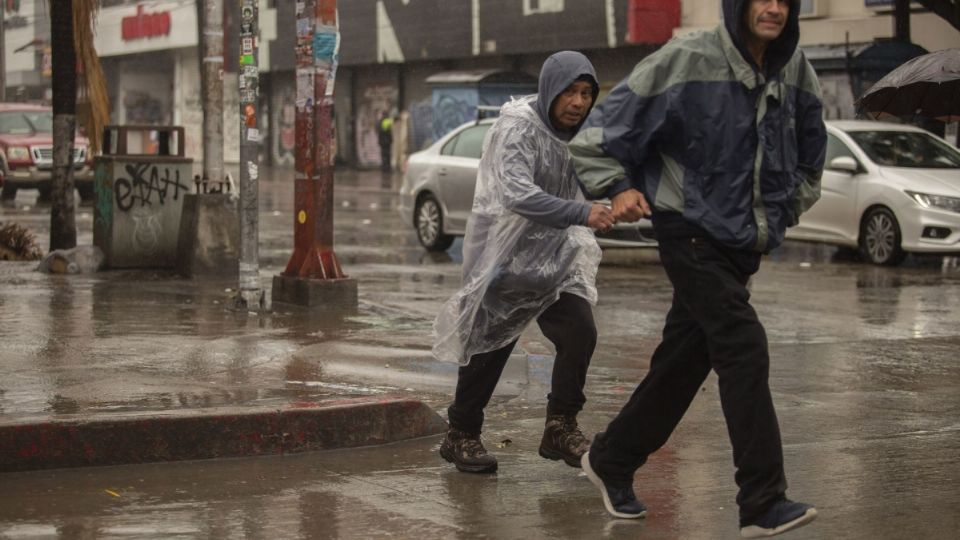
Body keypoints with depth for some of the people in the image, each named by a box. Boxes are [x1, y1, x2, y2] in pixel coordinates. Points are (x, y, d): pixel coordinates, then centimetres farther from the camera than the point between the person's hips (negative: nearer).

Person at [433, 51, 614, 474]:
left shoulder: (575, 135, 8)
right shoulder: (517, 129, -19)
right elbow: (517, 194, -33)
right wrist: (581, 214, -41)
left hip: (551, 257, 7)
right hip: (505, 258, -7)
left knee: (580, 333, -7)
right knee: (489, 346, 2)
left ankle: (559, 429, 5)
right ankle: (461, 436, 18)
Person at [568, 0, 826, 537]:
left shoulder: (794, 69, 4)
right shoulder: (688, 60, -14)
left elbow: (810, 146, 23)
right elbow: (606, 128, -7)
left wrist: (788, 208, 18)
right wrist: (617, 187, -14)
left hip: (745, 244, 7)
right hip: (693, 235, -6)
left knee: (684, 361, 12)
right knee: (744, 348, -17)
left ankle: (612, 461, 31)